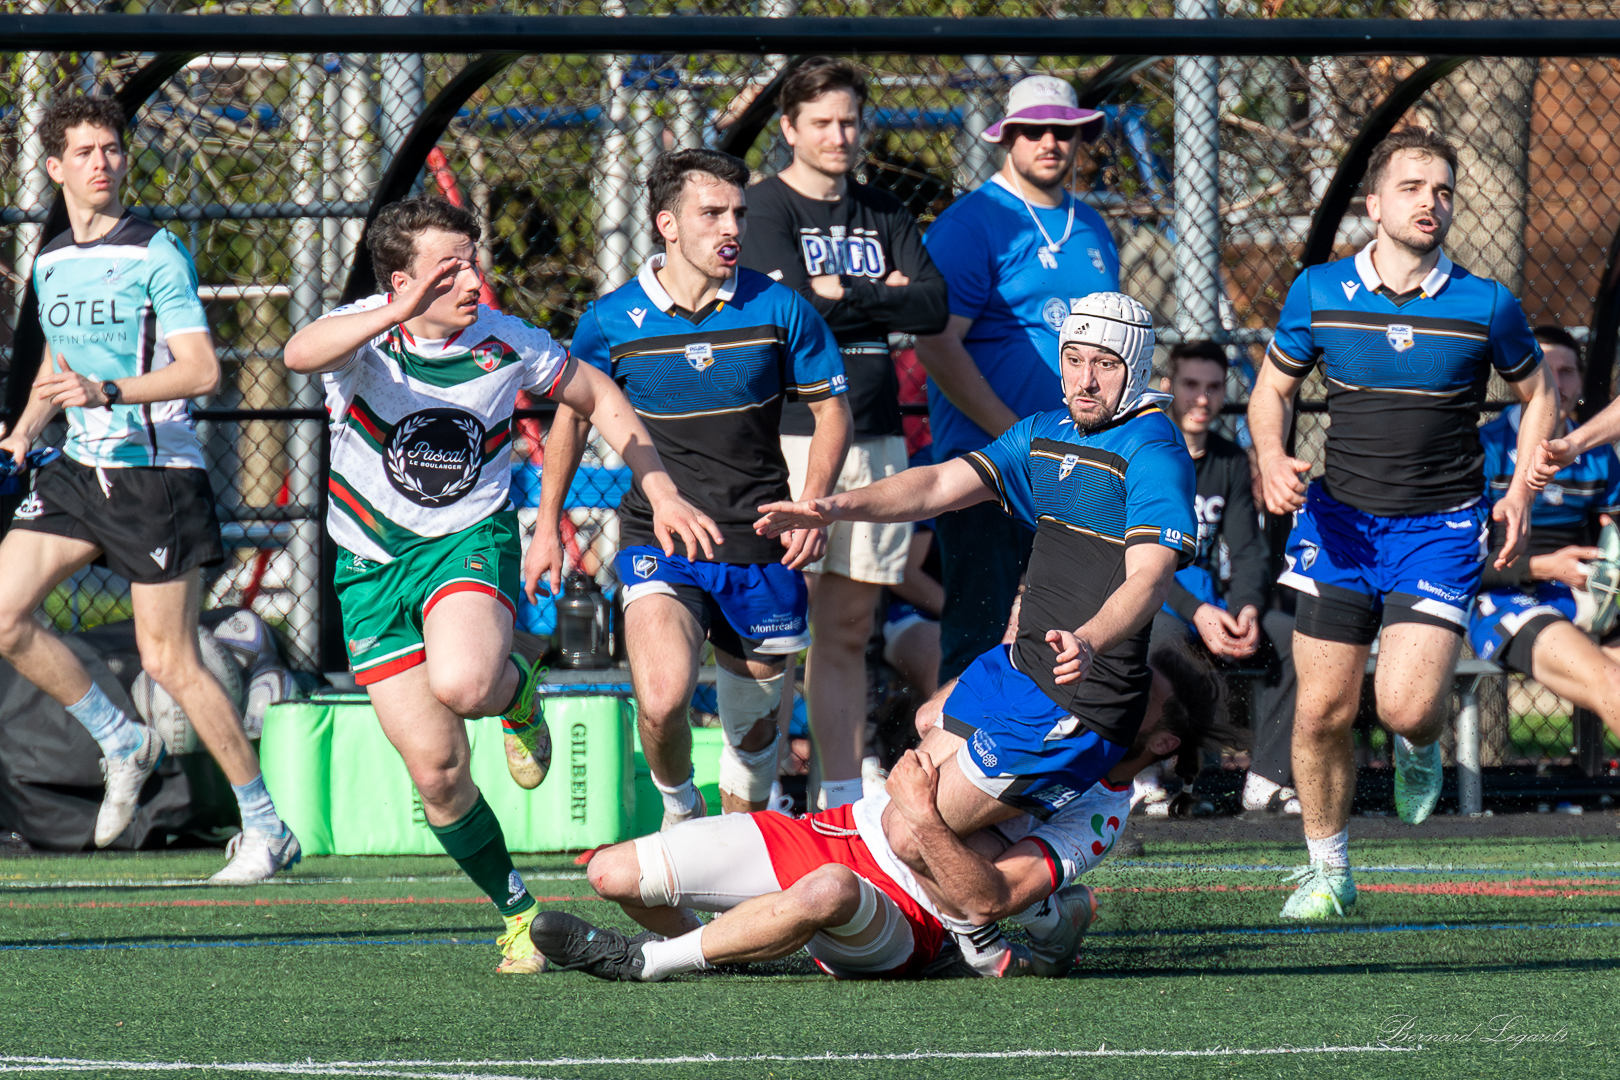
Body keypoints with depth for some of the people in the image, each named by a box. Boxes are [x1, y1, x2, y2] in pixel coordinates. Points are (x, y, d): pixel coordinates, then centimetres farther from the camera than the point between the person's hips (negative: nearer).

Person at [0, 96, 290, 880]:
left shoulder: (157, 256, -10)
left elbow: (201, 372, -17)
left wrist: (108, 392, -29)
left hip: (156, 471, -6)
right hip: (78, 469, 6)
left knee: (169, 662, -6)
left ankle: (266, 829, 6)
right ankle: (121, 743, 11)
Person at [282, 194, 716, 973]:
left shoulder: (505, 344, -8)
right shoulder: (364, 334, -14)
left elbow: (597, 396, 10)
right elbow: (301, 352, -39)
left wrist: (661, 493, 4)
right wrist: (397, 316, -54)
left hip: (470, 541, -1)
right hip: (372, 566, 1)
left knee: (462, 682, -34)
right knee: (436, 771, -4)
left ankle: (518, 681, 3)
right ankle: (516, 910, 18)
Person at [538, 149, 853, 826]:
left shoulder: (779, 309, -3)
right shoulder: (611, 322, -4)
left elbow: (831, 409, 8)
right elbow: (572, 413, 14)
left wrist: (813, 505, -7)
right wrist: (547, 525, 13)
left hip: (760, 549, 2)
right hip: (657, 541, -2)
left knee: (753, 718, 13)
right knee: (662, 699, -24)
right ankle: (681, 814, 6)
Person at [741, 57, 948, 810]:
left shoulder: (884, 214, 17)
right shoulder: (770, 208, 0)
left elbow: (933, 308, 5)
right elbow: (793, 305, -15)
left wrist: (844, 295, -4)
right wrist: (886, 295, -3)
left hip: (877, 436, 6)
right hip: (793, 434, -5)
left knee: (849, 632, 8)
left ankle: (844, 798, 10)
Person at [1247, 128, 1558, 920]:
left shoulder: (1486, 307, -4)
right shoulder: (1318, 293, -1)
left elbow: (1538, 392, 12)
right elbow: (1272, 388, 12)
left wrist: (1520, 491, -1)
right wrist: (1272, 460, -9)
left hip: (1440, 527, -2)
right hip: (1340, 521, 2)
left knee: (1407, 707, -17)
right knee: (1321, 711, -1)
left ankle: (1419, 746, 22)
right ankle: (1327, 870, 20)